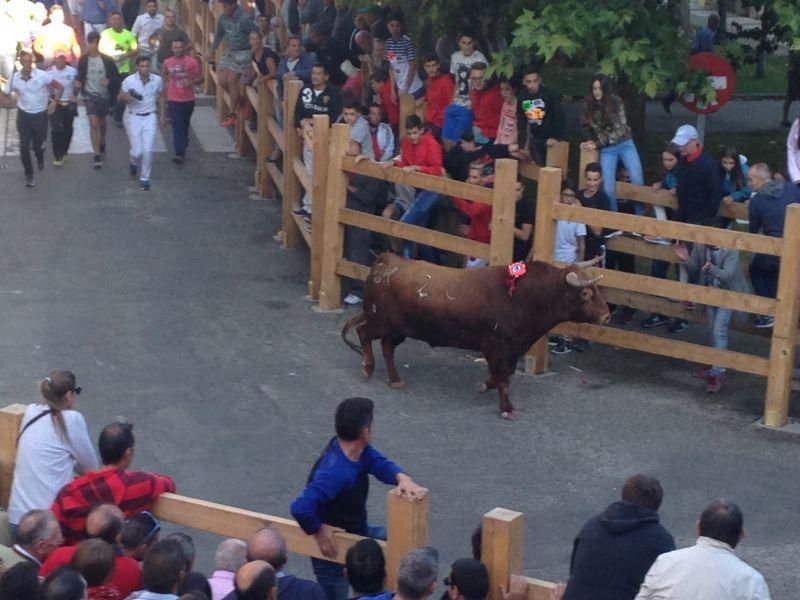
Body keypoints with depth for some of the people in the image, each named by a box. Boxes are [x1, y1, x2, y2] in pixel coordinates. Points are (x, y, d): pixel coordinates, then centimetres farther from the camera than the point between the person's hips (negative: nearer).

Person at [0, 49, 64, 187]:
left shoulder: (42, 75, -16)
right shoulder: (14, 78, -9)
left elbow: (60, 87, -6)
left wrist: (54, 101, -16)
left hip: (40, 115, -1)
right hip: (24, 115, 1)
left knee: (38, 144, 10)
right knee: (24, 146, -6)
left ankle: (40, 158, 48)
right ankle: (29, 174, 11)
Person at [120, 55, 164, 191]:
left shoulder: (157, 80, -4)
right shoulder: (129, 80, -9)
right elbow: (121, 97, 3)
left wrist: (162, 115, 10)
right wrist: (128, 97, -19)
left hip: (150, 118, 1)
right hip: (134, 118, -1)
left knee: (148, 150, -9)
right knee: (137, 151, -2)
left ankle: (145, 178, 7)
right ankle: (133, 162, 36)